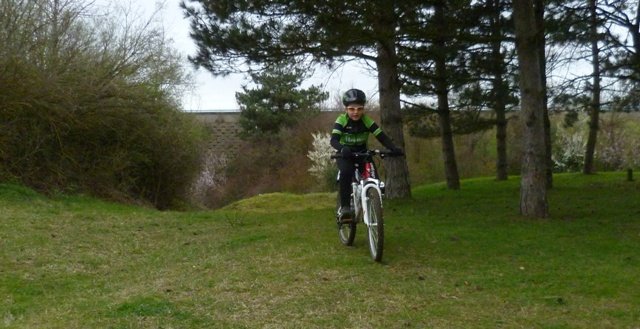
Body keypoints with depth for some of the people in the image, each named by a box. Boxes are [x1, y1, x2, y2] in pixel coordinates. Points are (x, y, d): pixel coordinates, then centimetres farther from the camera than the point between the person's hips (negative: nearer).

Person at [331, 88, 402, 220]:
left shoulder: (367, 121, -13)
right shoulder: (341, 120, -18)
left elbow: (382, 136, -21)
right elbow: (334, 140, -30)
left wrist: (394, 148, -39)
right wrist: (342, 149, -52)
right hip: (345, 155, -2)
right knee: (346, 172, -34)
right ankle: (344, 207, -26)